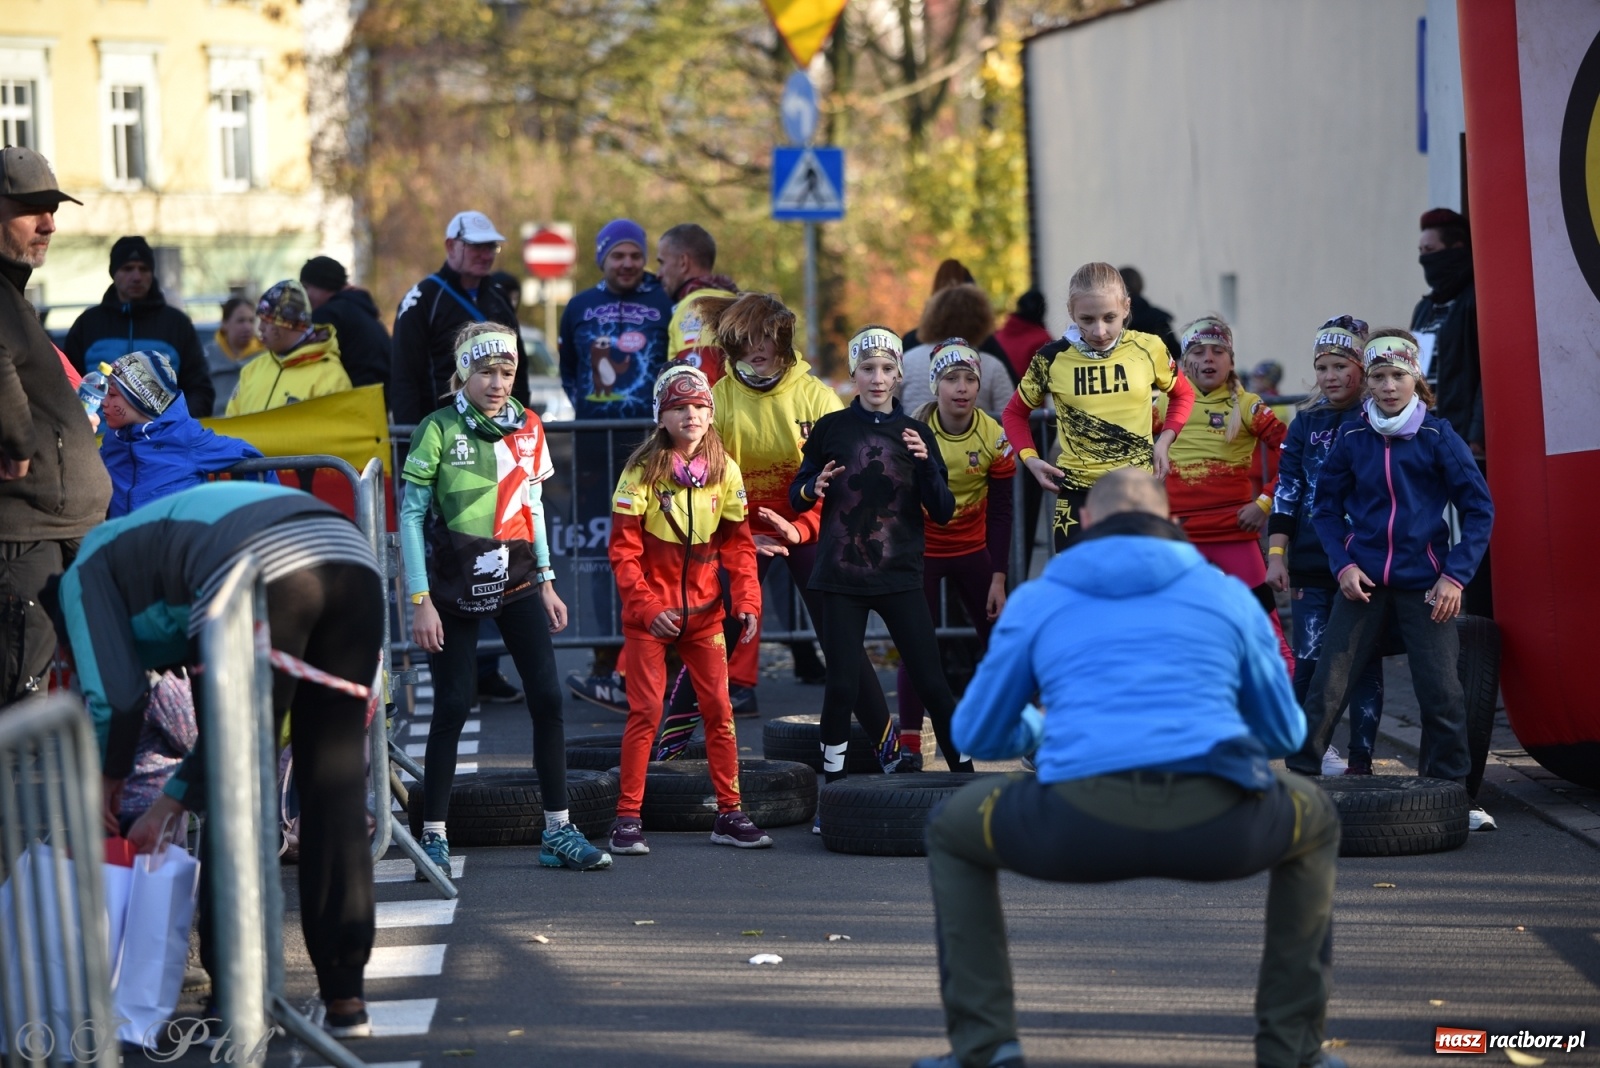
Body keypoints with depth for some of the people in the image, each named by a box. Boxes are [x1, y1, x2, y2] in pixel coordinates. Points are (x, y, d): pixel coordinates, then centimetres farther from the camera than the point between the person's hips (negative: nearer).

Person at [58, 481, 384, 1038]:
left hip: (264, 576, -7)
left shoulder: (86, 572, 23)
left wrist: (107, 784, 26)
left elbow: (114, 696, 11)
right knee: (335, 790, 12)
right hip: (353, 559, 7)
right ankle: (344, 996, 12)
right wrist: (168, 805, 39)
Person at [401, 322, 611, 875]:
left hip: (516, 578, 4)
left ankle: (558, 831, 4)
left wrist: (546, 583, 13)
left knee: (548, 698, -3)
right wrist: (421, 600, -12)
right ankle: (434, 835, 6)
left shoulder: (527, 429, 5)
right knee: (452, 705, -3)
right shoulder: (440, 430, -8)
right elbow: (411, 517, -8)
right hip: (455, 585, -4)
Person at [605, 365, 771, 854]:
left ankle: (729, 814, 11)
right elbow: (623, 548, -10)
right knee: (646, 711, -5)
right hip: (650, 612, -4)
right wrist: (646, 607, -19)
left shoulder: (724, 470, 3)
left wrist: (746, 601, -6)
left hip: (704, 611, 4)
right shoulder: (642, 470, -9)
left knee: (719, 708, 3)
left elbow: (737, 543, 6)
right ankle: (627, 819, 1)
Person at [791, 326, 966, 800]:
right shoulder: (831, 428, 3)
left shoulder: (916, 434, 5)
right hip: (843, 578, -1)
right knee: (841, 684, -4)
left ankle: (966, 777, 8)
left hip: (900, 578, 1)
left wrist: (926, 462, -14)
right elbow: (796, 497, 8)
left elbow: (943, 512, 1)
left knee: (931, 683, -3)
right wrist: (814, 489, -14)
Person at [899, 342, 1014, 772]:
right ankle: (909, 741, -4)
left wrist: (998, 578, -6)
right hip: (921, 548, -2)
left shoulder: (995, 438, -12)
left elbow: (999, 514, -5)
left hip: (972, 549, 2)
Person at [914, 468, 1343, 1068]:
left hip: (1082, 825, -1)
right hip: (1215, 825, 1)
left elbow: (977, 737, 30)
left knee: (952, 833, 31)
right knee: (1314, 822, 36)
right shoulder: (1228, 595, 25)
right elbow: (1285, 733, 36)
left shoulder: (1037, 601, 22)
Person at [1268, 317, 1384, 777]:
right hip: (1312, 563, 2)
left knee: (1363, 662, 2)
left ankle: (1360, 760, 5)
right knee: (1309, 661, -2)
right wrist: (1276, 553, 3)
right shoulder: (1306, 422, 11)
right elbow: (1287, 489, 10)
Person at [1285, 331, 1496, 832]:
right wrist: (1342, 564, -2)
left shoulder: (1438, 437, -3)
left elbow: (1478, 508, 0)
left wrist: (1456, 574, -7)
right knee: (1327, 685, -3)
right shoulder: (1351, 439, 3)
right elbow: (1327, 508, 12)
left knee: (1442, 692, -4)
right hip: (1363, 581, 1)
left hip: (1424, 584, -1)